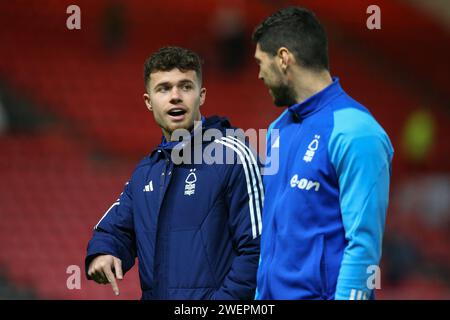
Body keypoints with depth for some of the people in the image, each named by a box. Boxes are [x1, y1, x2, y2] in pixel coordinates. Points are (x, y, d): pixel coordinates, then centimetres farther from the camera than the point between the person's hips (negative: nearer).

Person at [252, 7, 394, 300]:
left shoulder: (353, 132, -14)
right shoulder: (279, 129, 11)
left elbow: (364, 244, -18)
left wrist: (345, 295, -20)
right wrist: (260, 293, 12)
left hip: (320, 291, -8)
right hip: (272, 292, 8)